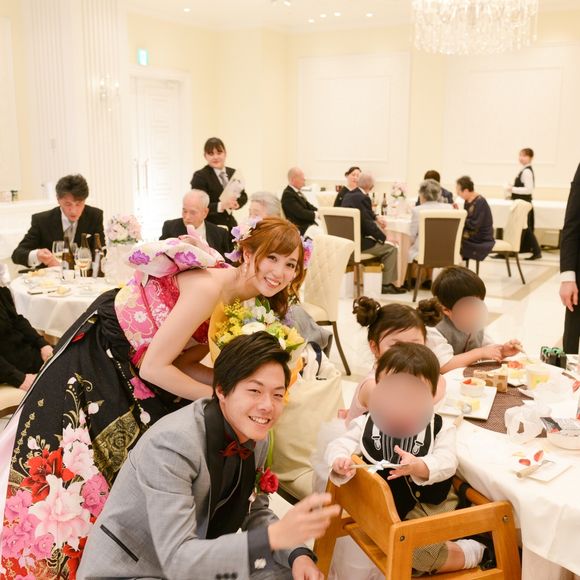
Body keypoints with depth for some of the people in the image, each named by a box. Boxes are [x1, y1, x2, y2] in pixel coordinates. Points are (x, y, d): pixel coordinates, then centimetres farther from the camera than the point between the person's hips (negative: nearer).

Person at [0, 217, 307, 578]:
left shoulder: (243, 302, -3)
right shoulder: (209, 287, -30)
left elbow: (183, 362, -1)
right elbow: (154, 367, -27)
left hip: (130, 369, 9)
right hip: (94, 362, -8)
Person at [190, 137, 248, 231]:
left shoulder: (233, 173, 9)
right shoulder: (200, 176, -8)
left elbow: (243, 196, 15)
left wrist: (236, 203, -9)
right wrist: (220, 206, -29)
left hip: (230, 224, 5)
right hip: (209, 226, -5)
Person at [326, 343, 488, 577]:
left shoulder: (440, 428, -3)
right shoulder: (367, 424, 0)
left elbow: (446, 463, -15)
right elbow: (340, 446, -6)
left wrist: (419, 467, -36)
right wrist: (340, 462, -30)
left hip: (431, 503, -2)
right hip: (389, 509, 3)